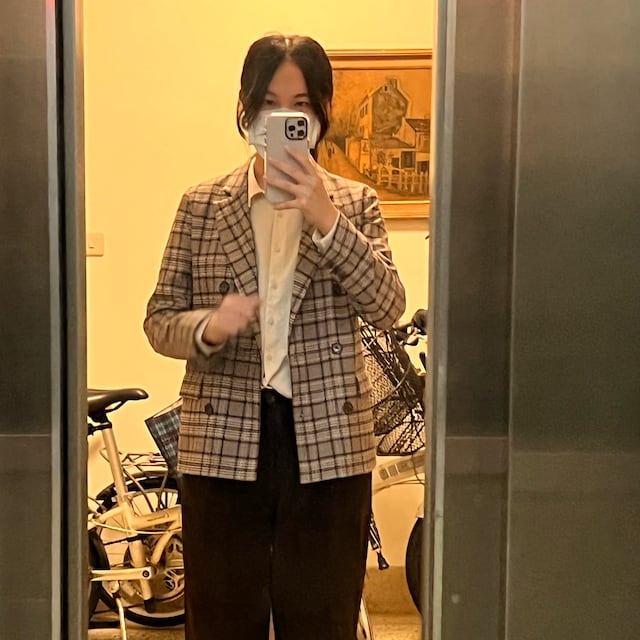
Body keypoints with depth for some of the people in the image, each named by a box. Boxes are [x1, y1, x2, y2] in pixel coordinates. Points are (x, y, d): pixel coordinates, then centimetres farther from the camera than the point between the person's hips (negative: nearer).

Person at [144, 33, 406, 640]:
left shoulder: (354, 203, 6)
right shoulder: (201, 205, 6)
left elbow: (387, 307, -8)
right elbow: (159, 320, 5)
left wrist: (324, 219, -19)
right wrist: (209, 327, -18)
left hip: (327, 446, 0)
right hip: (222, 445, 0)